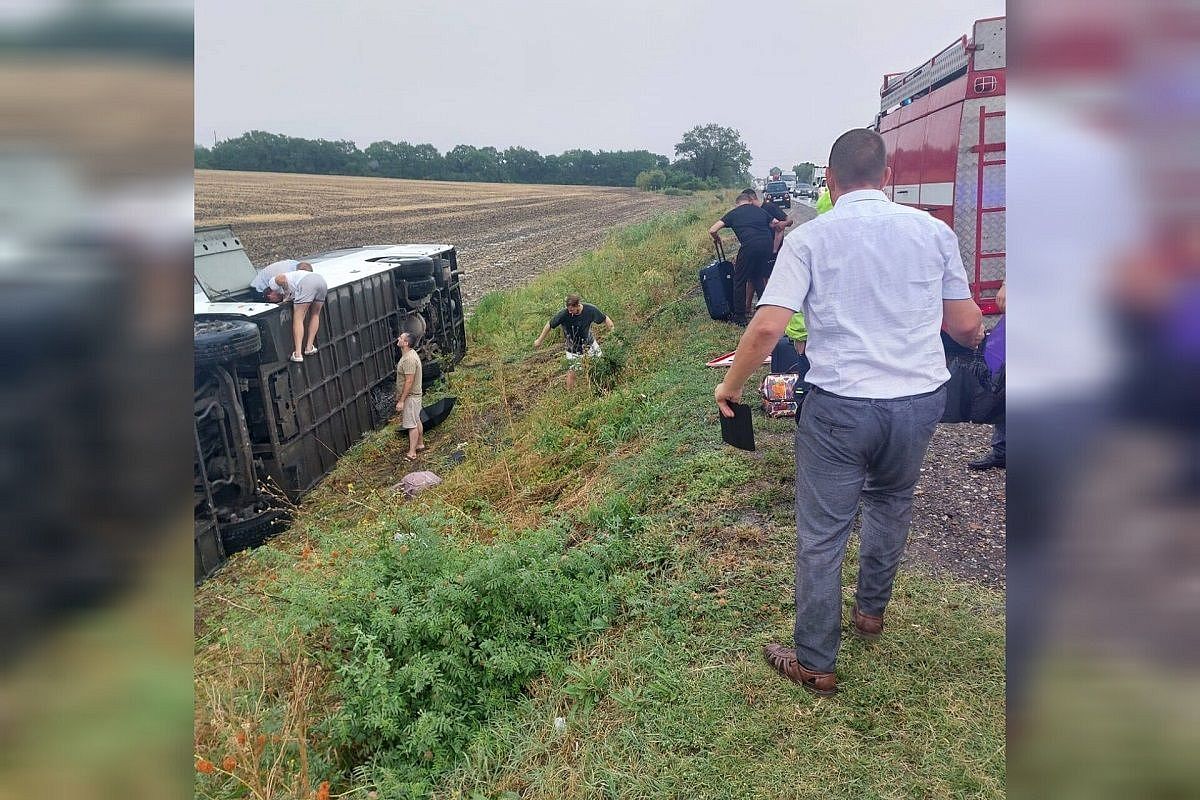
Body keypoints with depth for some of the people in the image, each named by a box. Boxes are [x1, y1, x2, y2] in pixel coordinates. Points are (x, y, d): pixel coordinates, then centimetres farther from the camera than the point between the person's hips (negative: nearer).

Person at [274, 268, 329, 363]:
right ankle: (310, 347, 20)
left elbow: (281, 278, -1)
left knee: (298, 319, -4)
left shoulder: (274, 281, 19)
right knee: (315, 315, 22)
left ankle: (298, 353, -13)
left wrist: (287, 295, 10)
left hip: (306, 283, -7)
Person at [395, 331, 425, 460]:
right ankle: (420, 444, 32)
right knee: (417, 421, 20)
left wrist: (401, 401, -24)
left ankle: (412, 453, 0)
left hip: (410, 396, -10)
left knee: (412, 424, -5)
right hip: (413, 395, 10)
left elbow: (409, 381, -27)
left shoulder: (409, 359, -26)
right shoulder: (410, 354, 7)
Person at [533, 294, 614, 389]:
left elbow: (605, 319, -7)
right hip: (573, 348, -3)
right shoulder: (563, 314, -29)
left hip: (590, 342, 3)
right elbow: (549, 325, -14)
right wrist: (540, 340, -4)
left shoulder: (590, 310, -24)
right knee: (571, 371, -1)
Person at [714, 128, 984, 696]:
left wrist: (729, 386, 0)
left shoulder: (810, 238, -6)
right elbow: (967, 326, 7)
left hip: (840, 405, -4)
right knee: (890, 502, 28)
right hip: (921, 399, 4)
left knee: (821, 536, 7)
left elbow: (767, 328, -15)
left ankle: (816, 664, 19)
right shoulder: (933, 230, 3)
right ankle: (871, 611, 45)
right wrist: (973, 340, 31)